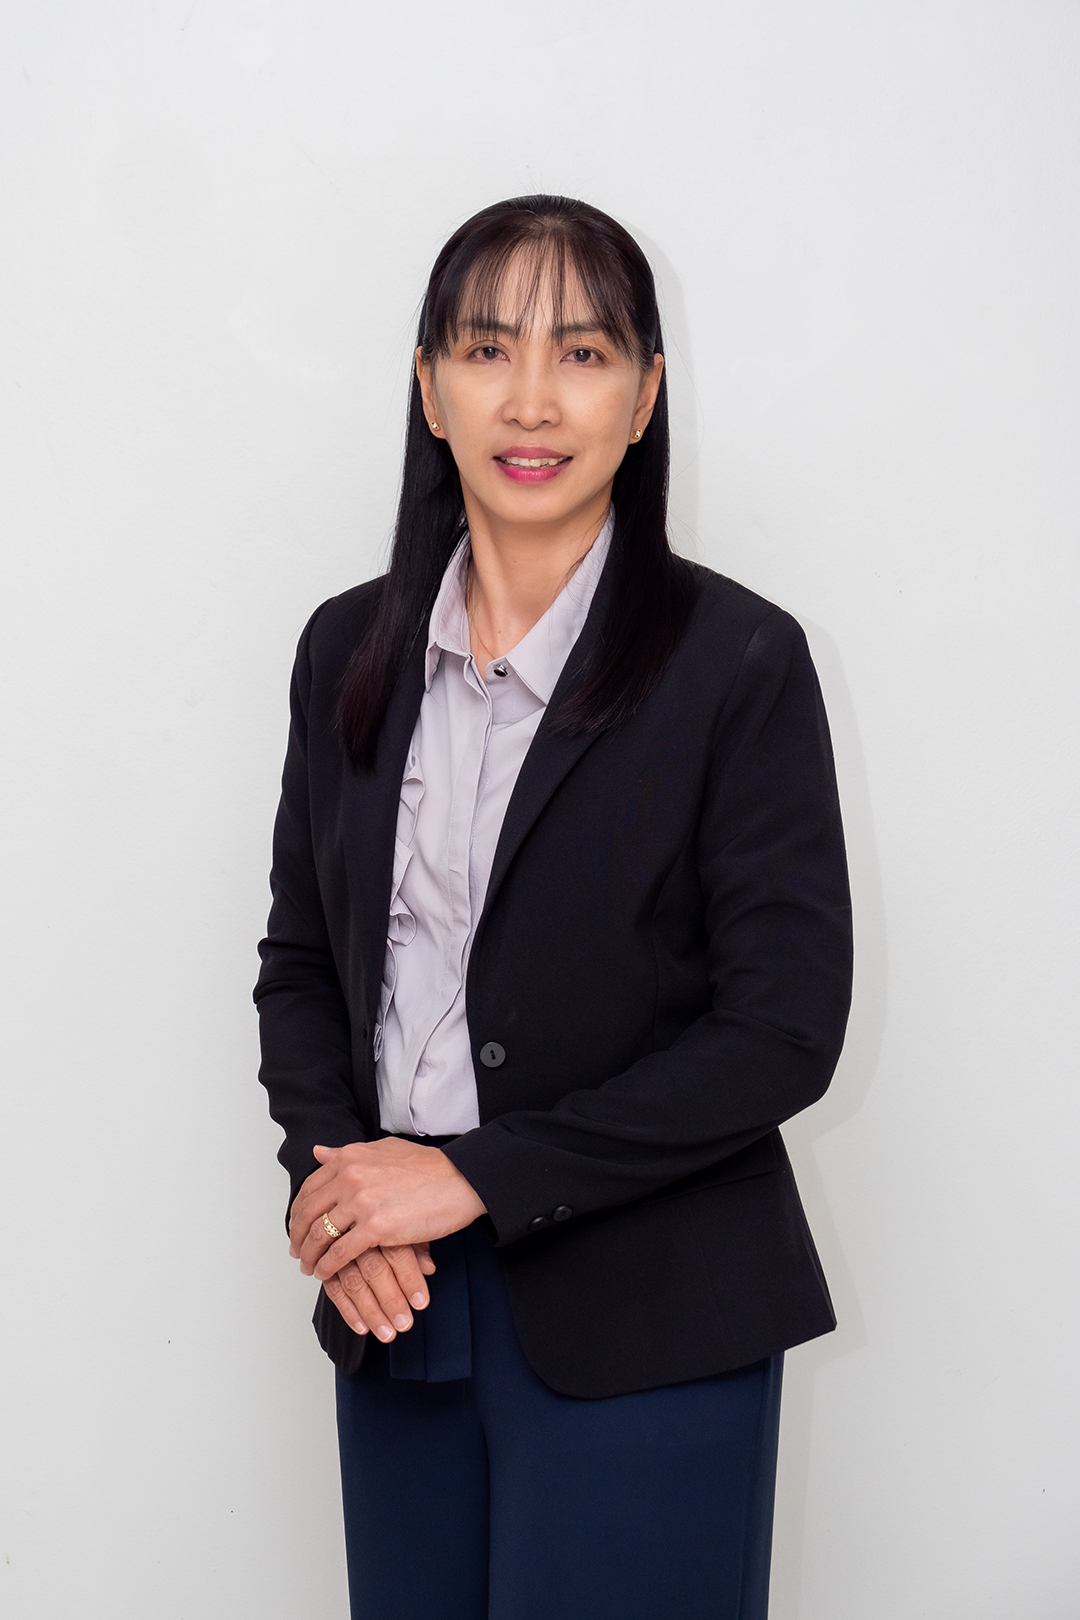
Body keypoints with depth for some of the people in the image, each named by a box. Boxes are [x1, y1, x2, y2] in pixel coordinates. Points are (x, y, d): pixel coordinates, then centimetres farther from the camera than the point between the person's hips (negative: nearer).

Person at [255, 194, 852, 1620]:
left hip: (643, 1336, -4)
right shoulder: (351, 649, 6)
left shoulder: (737, 661, -9)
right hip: (400, 1300, 4)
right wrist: (328, 1182, -6)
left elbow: (786, 1028, -12)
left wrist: (476, 1173, -14)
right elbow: (301, 959, 12)